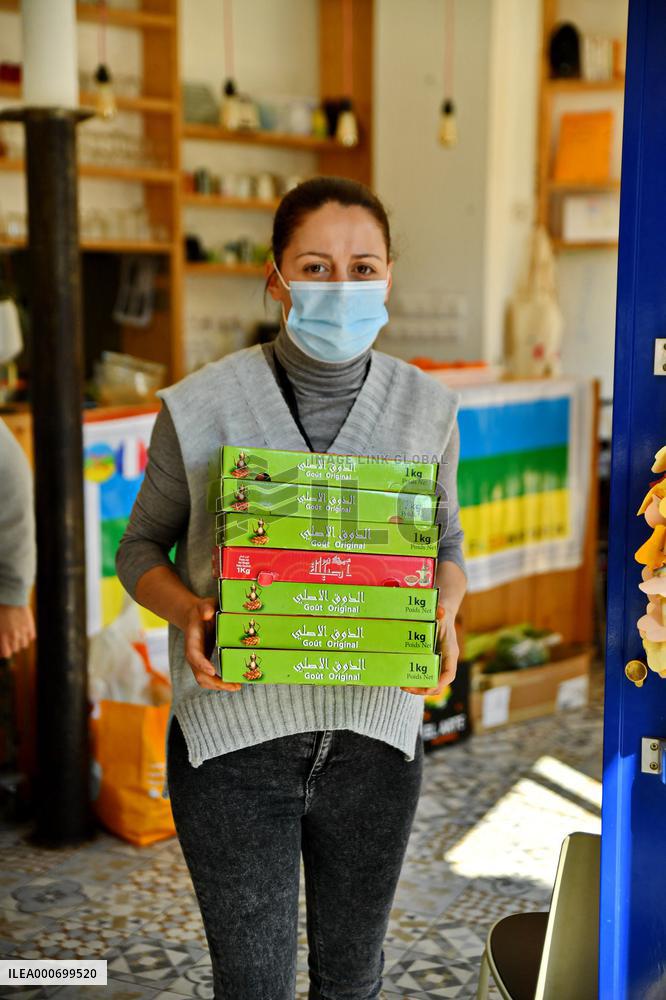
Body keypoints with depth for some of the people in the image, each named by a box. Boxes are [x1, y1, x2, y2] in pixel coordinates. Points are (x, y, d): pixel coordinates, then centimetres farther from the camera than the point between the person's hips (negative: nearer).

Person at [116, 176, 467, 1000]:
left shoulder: (426, 408, -2)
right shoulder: (201, 407, -10)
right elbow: (142, 545, 3)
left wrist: (442, 615, -11)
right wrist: (188, 611, -18)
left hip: (375, 728, 3)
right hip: (234, 728, -2)